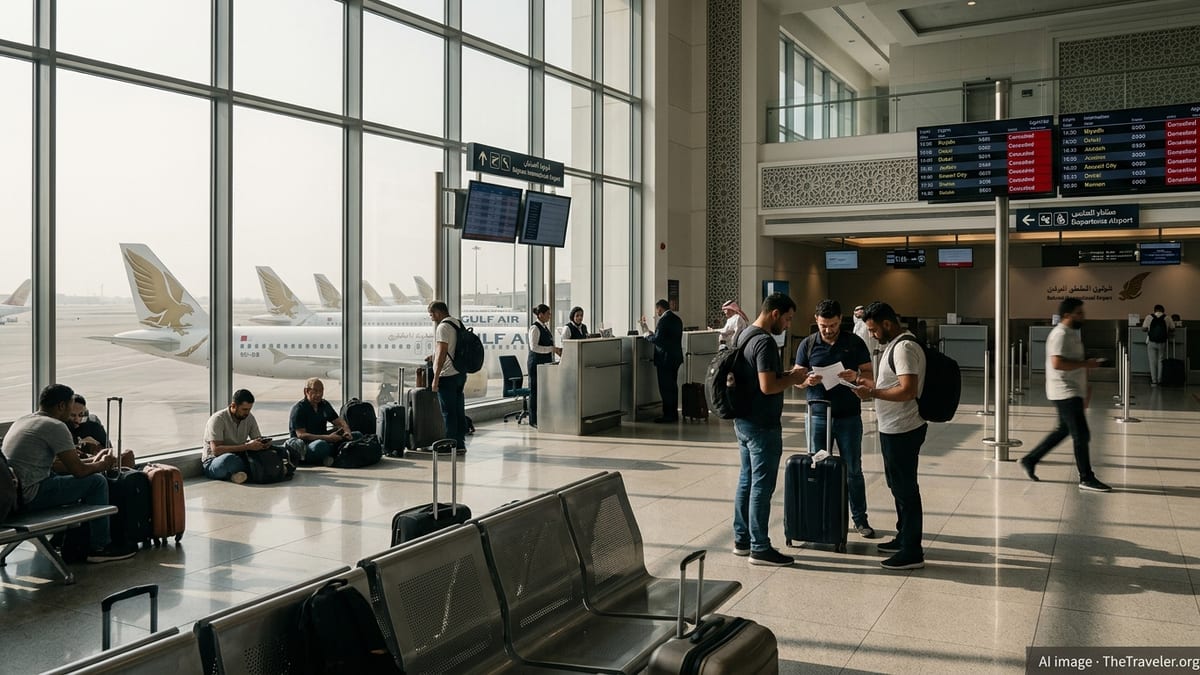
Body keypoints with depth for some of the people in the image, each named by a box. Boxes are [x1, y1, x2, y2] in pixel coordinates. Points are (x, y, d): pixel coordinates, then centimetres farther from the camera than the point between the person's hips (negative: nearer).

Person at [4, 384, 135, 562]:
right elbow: (78, 470, -12)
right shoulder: (55, 426, -12)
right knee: (97, 481, -1)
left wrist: (91, 461, 28)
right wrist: (103, 465, 9)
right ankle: (100, 547, 5)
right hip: (30, 496, -10)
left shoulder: (21, 421, 17)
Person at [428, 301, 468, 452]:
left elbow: (442, 353, -19)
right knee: (459, 410, 11)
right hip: (460, 373, 9)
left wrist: (436, 378, -19)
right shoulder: (458, 324, 13)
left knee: (448, 412, -3)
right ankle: (460, 443, 16)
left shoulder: (443, 327, -14)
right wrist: (435, 356, 27)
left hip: (447, 376, -9)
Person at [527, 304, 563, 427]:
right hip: (536, 363, -9)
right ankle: (533, 420, 2)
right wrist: (552, 349, -20)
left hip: (545, 362, 9)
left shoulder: (545, 327, 14)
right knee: (535, 390, -3)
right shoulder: (535, 328, -13)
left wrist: (556, 350, 5)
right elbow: (534, 347, -20)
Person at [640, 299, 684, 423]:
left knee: (665, 388, -4)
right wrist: (651, 333, 18)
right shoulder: (677, 319, 12)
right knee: (672, 386, 14)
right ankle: (673, 414, 20)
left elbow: (657, 339, -21)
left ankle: (668, 415, -3)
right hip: (675, 357, 9)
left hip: (665, 358, -9)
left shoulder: (664, 320, -16)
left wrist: (647, 334, -3)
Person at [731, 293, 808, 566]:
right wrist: (793, 379, -10)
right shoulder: (765, 342, -20)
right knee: (762, 486, -2)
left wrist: (787, 374, 11)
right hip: (762, 425, -10)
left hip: (743, 420, 10)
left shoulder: (745, 335, 11)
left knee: (746, 481, 16)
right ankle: (760, 548, 4)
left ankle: (742, 539, 24)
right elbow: (767, 386, -26)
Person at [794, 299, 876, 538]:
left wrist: (856, 376, -20)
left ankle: (860, 518, 18)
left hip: (849, 417, -1)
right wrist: (807, 381, -19)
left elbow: (869, 374, 2)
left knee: (853, 470, 6)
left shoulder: (855, 343, 0)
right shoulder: (807, 344, 2)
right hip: (818, 416, 1)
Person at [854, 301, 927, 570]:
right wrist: (872, 383, 16)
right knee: (899, 485, 20)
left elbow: (908, 390, -28)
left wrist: (873, 393, -21)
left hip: (902, 430, -11)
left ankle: (912, 553, 4)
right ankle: (904, 538, 33)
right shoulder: (896, 345, 13)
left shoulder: (904, 347, -20)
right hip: (895, 428, 11)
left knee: (905, 489, -3)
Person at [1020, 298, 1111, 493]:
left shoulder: (1072, 333, 15)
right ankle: (1086, 478, 1)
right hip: (1065, 392, -10)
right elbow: (1057, 363, -28)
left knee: (1063, 430, 18)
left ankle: (1030, 460, 26)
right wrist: (1086, 364, -22)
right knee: (1081, 435, -7)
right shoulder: (1060, 334, -17)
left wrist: (1085, 385, 23)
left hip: (1072, 391, 10)